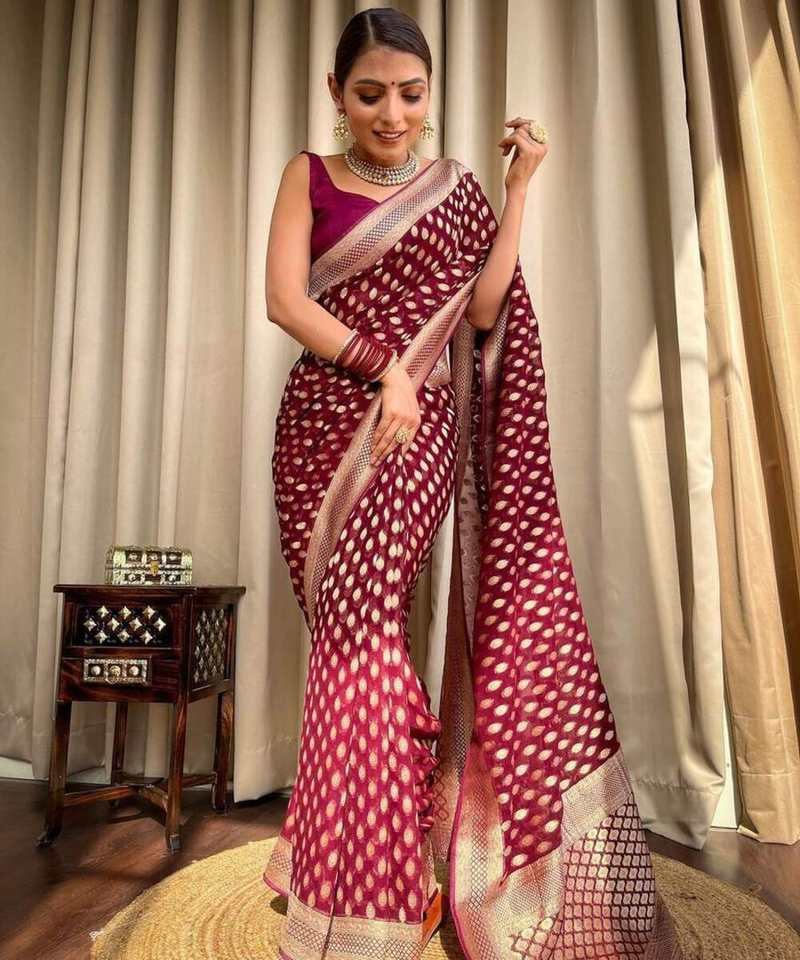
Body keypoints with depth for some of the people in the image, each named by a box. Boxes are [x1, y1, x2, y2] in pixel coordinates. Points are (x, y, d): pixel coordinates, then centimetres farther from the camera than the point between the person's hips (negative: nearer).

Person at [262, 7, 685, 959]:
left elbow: (486, 308, 3)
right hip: (324, 415, 1)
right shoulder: (309, 175, 14)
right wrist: (380, 367, -12)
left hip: (421, 425, -1)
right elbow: (283, 295, -1)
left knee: (356, 622, -12)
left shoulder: (455, 187, 15)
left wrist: (519, 186, 3)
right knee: (359, 631, -1)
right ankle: (380, 865, 20)